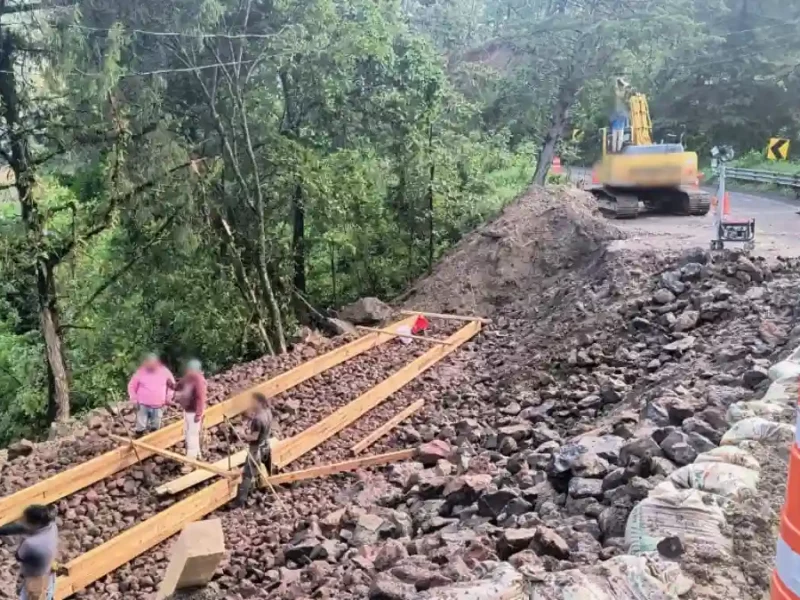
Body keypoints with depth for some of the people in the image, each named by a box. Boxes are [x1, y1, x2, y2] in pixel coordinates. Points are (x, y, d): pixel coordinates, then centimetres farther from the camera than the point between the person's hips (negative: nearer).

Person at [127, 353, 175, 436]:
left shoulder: (164, 371, -6)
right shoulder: (140, 372, -9)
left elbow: (172, 384, 10)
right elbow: (131, 386, 3)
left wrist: (168, 398, 4)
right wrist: (134, 400, -2)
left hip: (158, 406, 2)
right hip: (143, 405, -2)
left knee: (155, 428, 12)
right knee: (140, 428, -1)